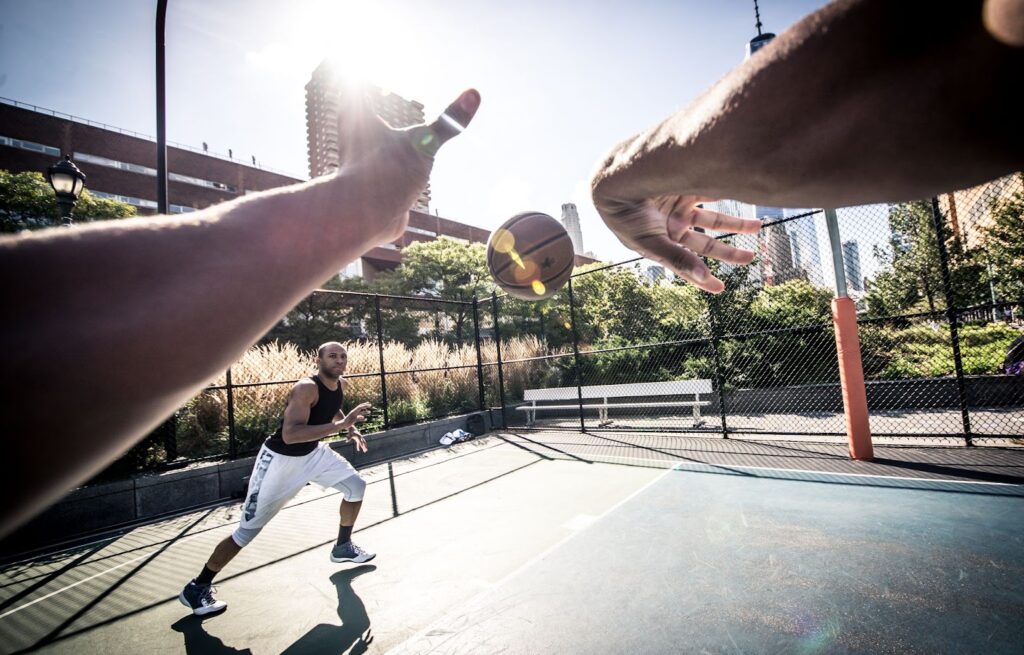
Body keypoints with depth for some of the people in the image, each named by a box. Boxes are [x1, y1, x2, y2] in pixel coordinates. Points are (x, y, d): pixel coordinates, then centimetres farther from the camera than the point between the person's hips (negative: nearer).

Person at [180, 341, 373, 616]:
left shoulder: (341, 384, -5)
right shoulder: (306, 388, -31)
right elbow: (290, 434, -43)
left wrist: (350, 428, 2)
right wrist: (340, 425, -46)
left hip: (313, 453, 8)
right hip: (280, 460, -8)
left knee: (356, 486, 7)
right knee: (248, 529, 0)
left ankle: (343, 547, 29)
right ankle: (197, 588, 23)